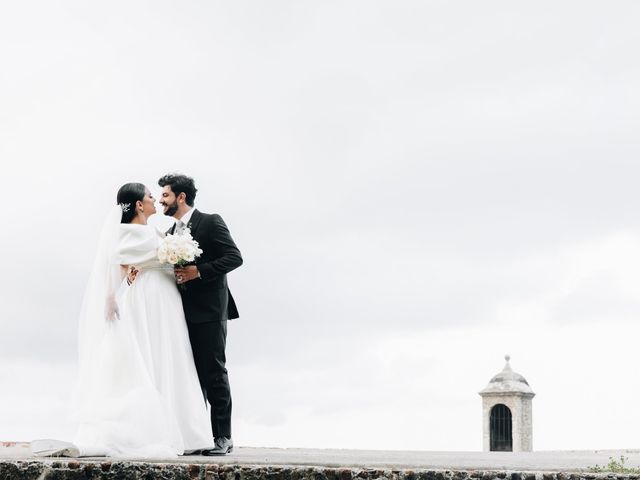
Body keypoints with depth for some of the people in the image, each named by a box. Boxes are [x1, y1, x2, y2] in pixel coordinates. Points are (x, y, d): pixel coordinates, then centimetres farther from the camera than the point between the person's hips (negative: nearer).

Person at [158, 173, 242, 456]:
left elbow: (235, 257, -13)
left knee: (214, 373, -5)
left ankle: (222, 437, 1)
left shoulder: (210, 222, -6)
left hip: (208, 311, -7)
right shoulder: (171, 233, 17)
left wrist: (199, 271, -20)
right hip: (183, 313, 7)